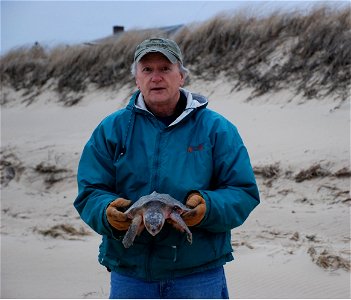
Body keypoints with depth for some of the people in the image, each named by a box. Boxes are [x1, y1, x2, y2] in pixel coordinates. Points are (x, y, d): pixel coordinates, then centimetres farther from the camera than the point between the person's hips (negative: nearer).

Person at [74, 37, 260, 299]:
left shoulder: (217, 129, 1)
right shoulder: (111, 129, 5)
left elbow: (244, 193, -2)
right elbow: (89, 192, 2)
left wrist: (208, 207, -22)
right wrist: (107, 213, -21)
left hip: (199, 275, -1)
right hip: (129, 274, 1)